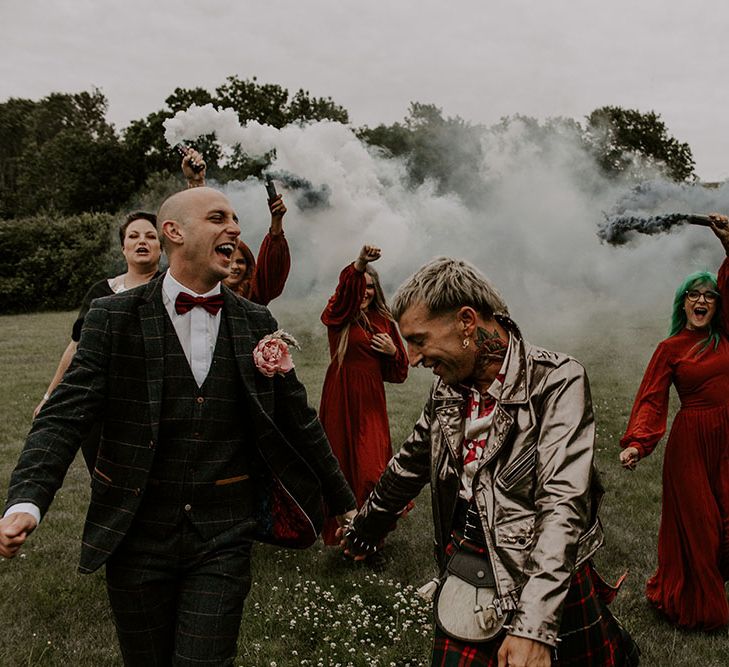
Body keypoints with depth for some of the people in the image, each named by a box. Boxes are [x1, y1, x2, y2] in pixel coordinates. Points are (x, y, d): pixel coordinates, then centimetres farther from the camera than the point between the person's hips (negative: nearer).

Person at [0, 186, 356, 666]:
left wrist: (343, 503, 11)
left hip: (223, 536, 1)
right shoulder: (114, 317, -5)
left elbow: (299, 424, 8)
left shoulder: (256, 323, 2)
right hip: (138, 532, 0)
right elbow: (65, 415, -11)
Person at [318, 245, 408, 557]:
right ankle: (341, 529, 20)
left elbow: (399, 370, 17)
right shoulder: (340, 317, 1)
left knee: (371, 466, -2)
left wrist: (393, 350, -6)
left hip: (371, 400, 2)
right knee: (342, 461, 3)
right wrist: (358, 265, -44)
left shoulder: (383, 321, 12)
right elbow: (343, 291, -25)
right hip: (341, 396, -2)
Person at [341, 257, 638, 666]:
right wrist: (364, 528, 30)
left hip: (551, 578, -4)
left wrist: (534, 624, -30)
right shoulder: (447, 389, 3)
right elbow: (410, 465, 18)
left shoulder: (557, 381, -16)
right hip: (468, 567, 5)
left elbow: (563, 504, -24)